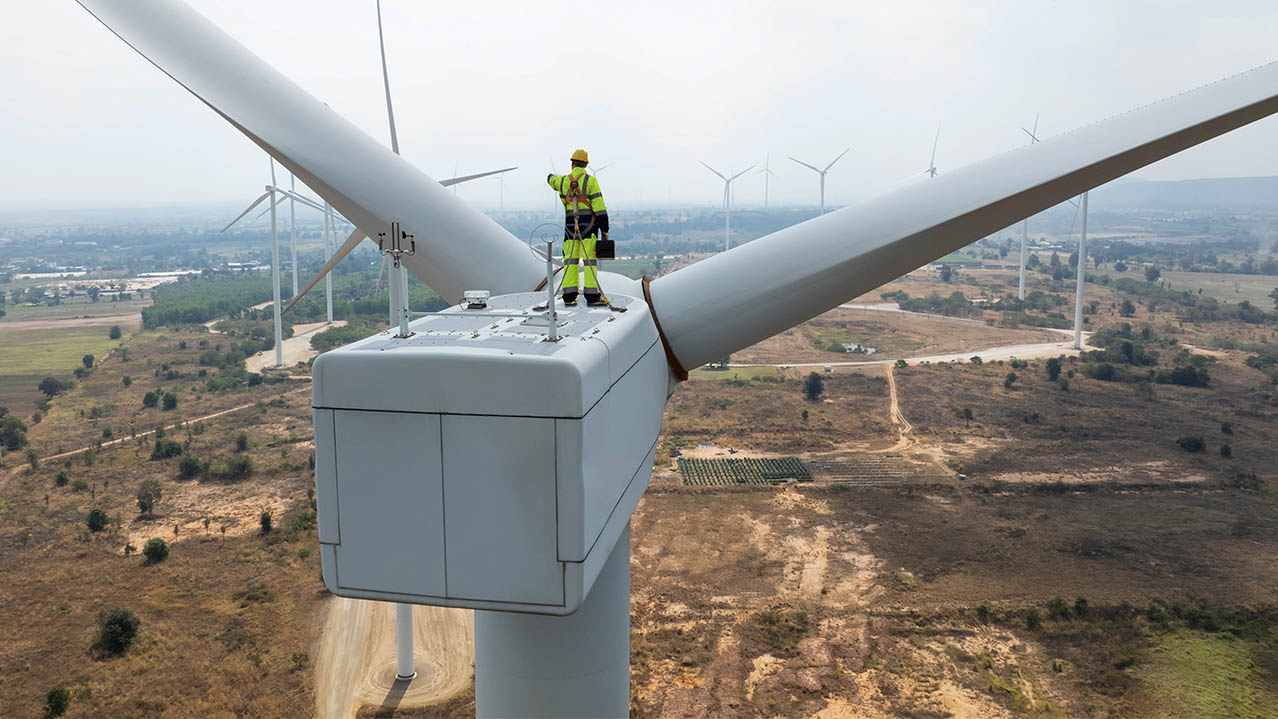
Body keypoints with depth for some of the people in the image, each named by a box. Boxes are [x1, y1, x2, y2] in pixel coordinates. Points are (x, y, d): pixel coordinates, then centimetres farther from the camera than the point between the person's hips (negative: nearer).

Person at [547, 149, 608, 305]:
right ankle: (592, 296, -5)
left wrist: (552, 176, 57)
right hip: (589, 225, -3)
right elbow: (599, 207, -10)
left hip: (571, 226, 3)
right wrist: (604, 229, -5)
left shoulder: (563, 181, 6)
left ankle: (569, 296, 4)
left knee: (570, 260, 7)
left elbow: (551, 178, 32)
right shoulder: (590, 180, -6)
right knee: (590, 260, -3)